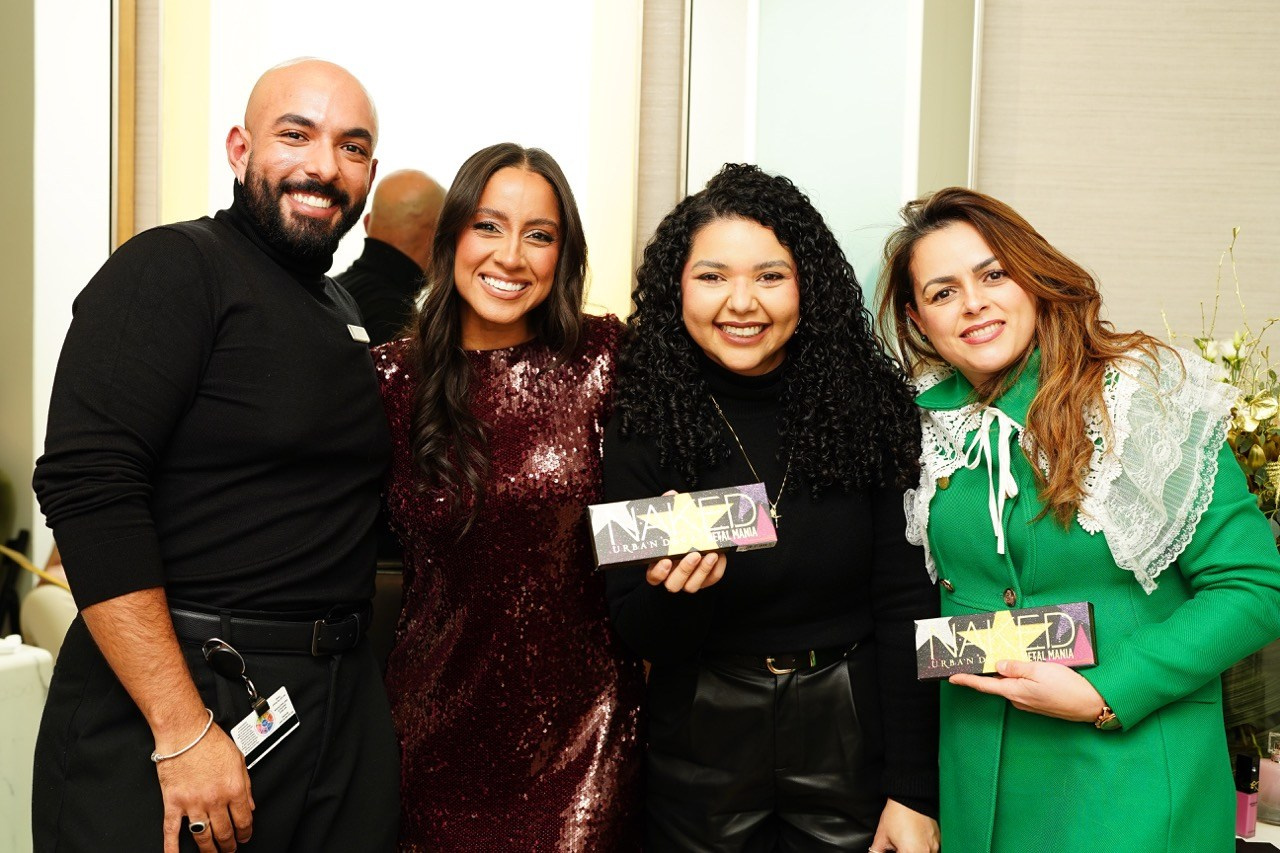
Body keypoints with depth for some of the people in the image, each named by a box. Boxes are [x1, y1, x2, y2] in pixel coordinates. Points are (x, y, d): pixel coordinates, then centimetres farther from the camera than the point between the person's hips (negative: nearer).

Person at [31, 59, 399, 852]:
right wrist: (183, 731, -23)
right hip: (168, 700, -7)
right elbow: (87, 488, -20)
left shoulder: (350, 314, 12)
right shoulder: (174, 269, -10)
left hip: (343, 704, 7)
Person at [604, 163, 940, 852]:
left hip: (852, 739, 0)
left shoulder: (869, 403, -10)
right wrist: (679, 588, -27)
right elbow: (639, 637, -5)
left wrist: (913, 792, -8)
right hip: (704, 746, 1)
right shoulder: (644, 421, -9)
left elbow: (906, 605, -7)